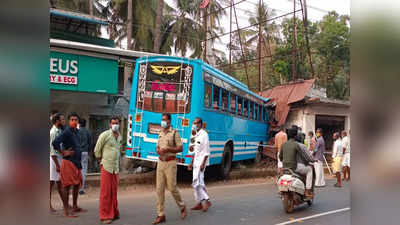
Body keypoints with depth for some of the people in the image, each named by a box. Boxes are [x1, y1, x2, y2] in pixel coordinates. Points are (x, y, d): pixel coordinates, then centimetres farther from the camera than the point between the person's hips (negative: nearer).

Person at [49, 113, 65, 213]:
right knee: (51, 182, -1)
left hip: (59, 158, 9)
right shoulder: (53, 132, -15)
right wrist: (57, 165, -20)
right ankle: (49, 205, 8)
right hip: (54, 159, -9)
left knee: (60, 182, 13)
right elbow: (52, 150, -19)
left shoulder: (59, 131, 12)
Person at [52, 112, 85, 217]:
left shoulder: (76, 131, 12)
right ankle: (66, 211, 2)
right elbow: (55, 143, -26)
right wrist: (63, 152, -15)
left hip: (76, 162, 9)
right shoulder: (66, 132, -14)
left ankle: (75, 207, 29)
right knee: (67, 185, -4)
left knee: (77, 184, 16)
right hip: (68, 162, -9)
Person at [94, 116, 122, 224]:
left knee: (114, 191, 12)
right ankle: (105, 216, 5)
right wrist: (100, 159, 7)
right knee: (105, 192, -2)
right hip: (106, 167, -6)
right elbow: (97, 149, -3)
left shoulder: (120, 137, 13)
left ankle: (114, 213, 22)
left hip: (116, 168, 6)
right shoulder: (105, 135, -7)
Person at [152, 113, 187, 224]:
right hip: (160, 162, 6)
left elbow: (180, 148, -8)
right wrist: (158, 150, -2)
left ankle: (182, 207, 23)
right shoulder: (160, 134, 15)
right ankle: (161, 215, 7)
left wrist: (167, 149, -18)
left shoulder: (174, 133, -6)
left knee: (172, 187, -3)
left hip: (170, 163, -6)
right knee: (159, 189, 2)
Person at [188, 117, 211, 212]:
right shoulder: (197, 135, 17)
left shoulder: (204, 134, -12)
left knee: (196, 183, -13)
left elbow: (206, 151, -17)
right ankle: (199, 204, 17)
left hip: (201, 162, -9)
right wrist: (192, 163, 21)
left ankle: (207, 201, -5)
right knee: (199, 183, 11)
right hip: (196, 162, 9)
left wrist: (203, 164, -21)